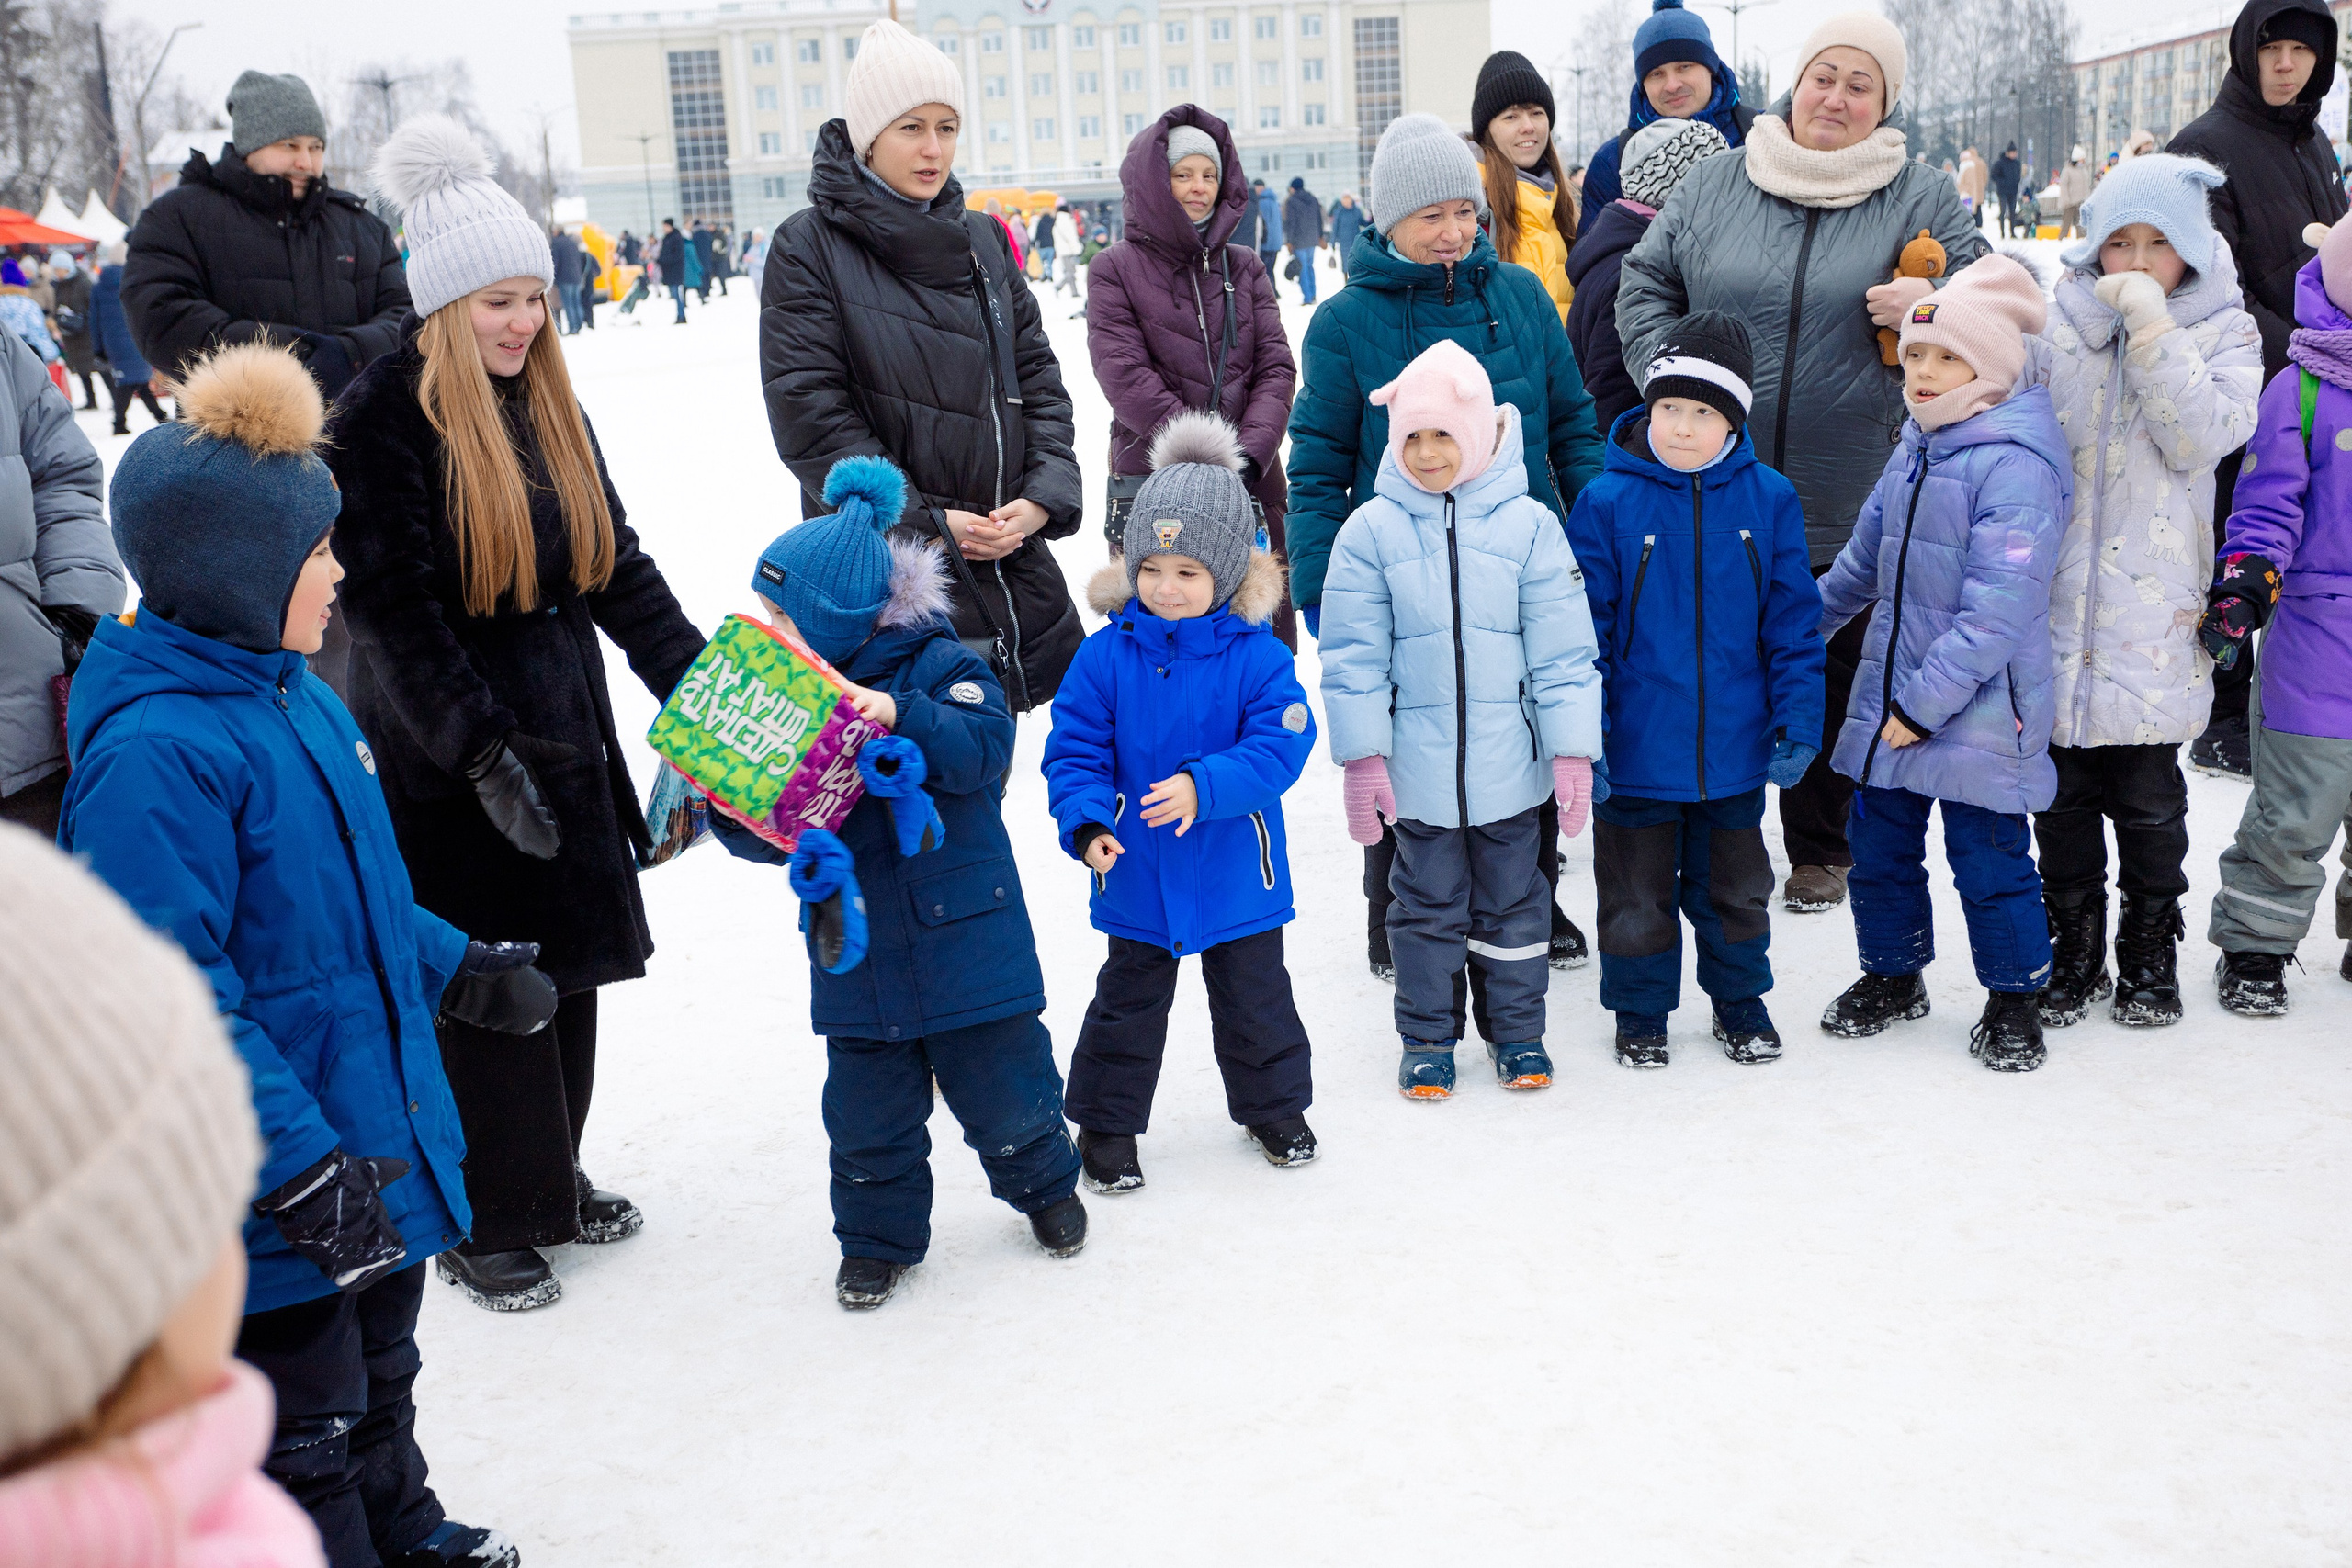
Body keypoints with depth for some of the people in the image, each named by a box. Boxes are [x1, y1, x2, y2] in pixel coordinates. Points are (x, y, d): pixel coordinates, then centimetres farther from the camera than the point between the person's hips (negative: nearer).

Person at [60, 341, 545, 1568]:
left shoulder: (296, 697, 5)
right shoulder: (152, 754, -26)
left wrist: (460, 970, 21)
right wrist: (303, 1167, -28)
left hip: (378, 1141, 10)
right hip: (274, 1206, -10)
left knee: (378, 1374, 29)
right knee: (302, 1429, 9)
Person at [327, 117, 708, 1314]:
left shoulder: (546, 407, 10)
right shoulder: (380, 421, -13)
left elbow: (616, 562, 10)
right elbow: (396, 616, -18)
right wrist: (482, 754, -24)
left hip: (562, 730, 7)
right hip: (445, 758, -7)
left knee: (567, 968, 14)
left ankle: (552, 1179, 31)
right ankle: (484, 1223, 15)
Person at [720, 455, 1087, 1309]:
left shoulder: (938, 665, -11)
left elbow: (985, 744, -25)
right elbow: (765, 825, 5)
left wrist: (900, 718, -37)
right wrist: (732, 807, -17)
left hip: (963, 939, -4)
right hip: (855, 949, 4)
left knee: (1002, 1089, 10)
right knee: (867, 1107, 10)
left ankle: (1043, 1183, 38)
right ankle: (879, 1235, 31)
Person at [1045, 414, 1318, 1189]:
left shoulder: (1257, 656, -13)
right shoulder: (1105, 656, -9)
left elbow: (1278, 747, -20)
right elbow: (1074, 751, -7)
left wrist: (1203, 787, -34)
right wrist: (1087, 822, -24)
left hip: (1236, 873, 0)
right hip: (1137, 875, 0)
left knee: (1256, 999, 17)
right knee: (1128, 1003, 14)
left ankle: (1273, 1106, 39)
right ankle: (1105, 1124, 30)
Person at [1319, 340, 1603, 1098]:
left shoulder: (1529, 525, -5)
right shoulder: (1371, 529, -5)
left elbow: (1563, 647, -3)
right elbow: (1353, 655, -3)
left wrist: (1572, 750, -5)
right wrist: (1361, 755, -7)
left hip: (1510, 764, 0)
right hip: (1415, 766, 0)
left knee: (1512, 900, 15)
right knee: (1428, 904, 13)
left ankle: (1518, 1030, 31)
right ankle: (1428, 1037, 28)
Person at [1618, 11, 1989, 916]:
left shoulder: (1920, 199, 4)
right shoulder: (1713, 186, 6)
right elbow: (1644, 285, 11)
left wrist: (1931, 303, -15)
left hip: (1850, 505, 0)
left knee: (1834, 682, 10)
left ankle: (1820, 849, 27)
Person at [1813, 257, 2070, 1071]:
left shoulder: (2015, 465, -18)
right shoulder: (1914, 448, 9)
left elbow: (1996, 613, -22)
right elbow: (1863, 561, 23)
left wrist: (1925, 703, -22)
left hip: (1979, 711, -8)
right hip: (1885, 698, 8)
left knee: (1989, 860, 4)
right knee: (1878, 845, 16)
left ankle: (2014, 998, 23)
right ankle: (1893, 975, 35)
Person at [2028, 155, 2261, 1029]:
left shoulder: (2224, 332, 4)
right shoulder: (2056, 327, 7)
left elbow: (2200, 439, -13)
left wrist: (2150, 323, -16)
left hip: (2151, 612, -1)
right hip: (2058, 603, 2)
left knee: (2147, 794, 3)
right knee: (2062, 790, 8)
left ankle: (2149, 957, 22)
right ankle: (2073, 955, 22)